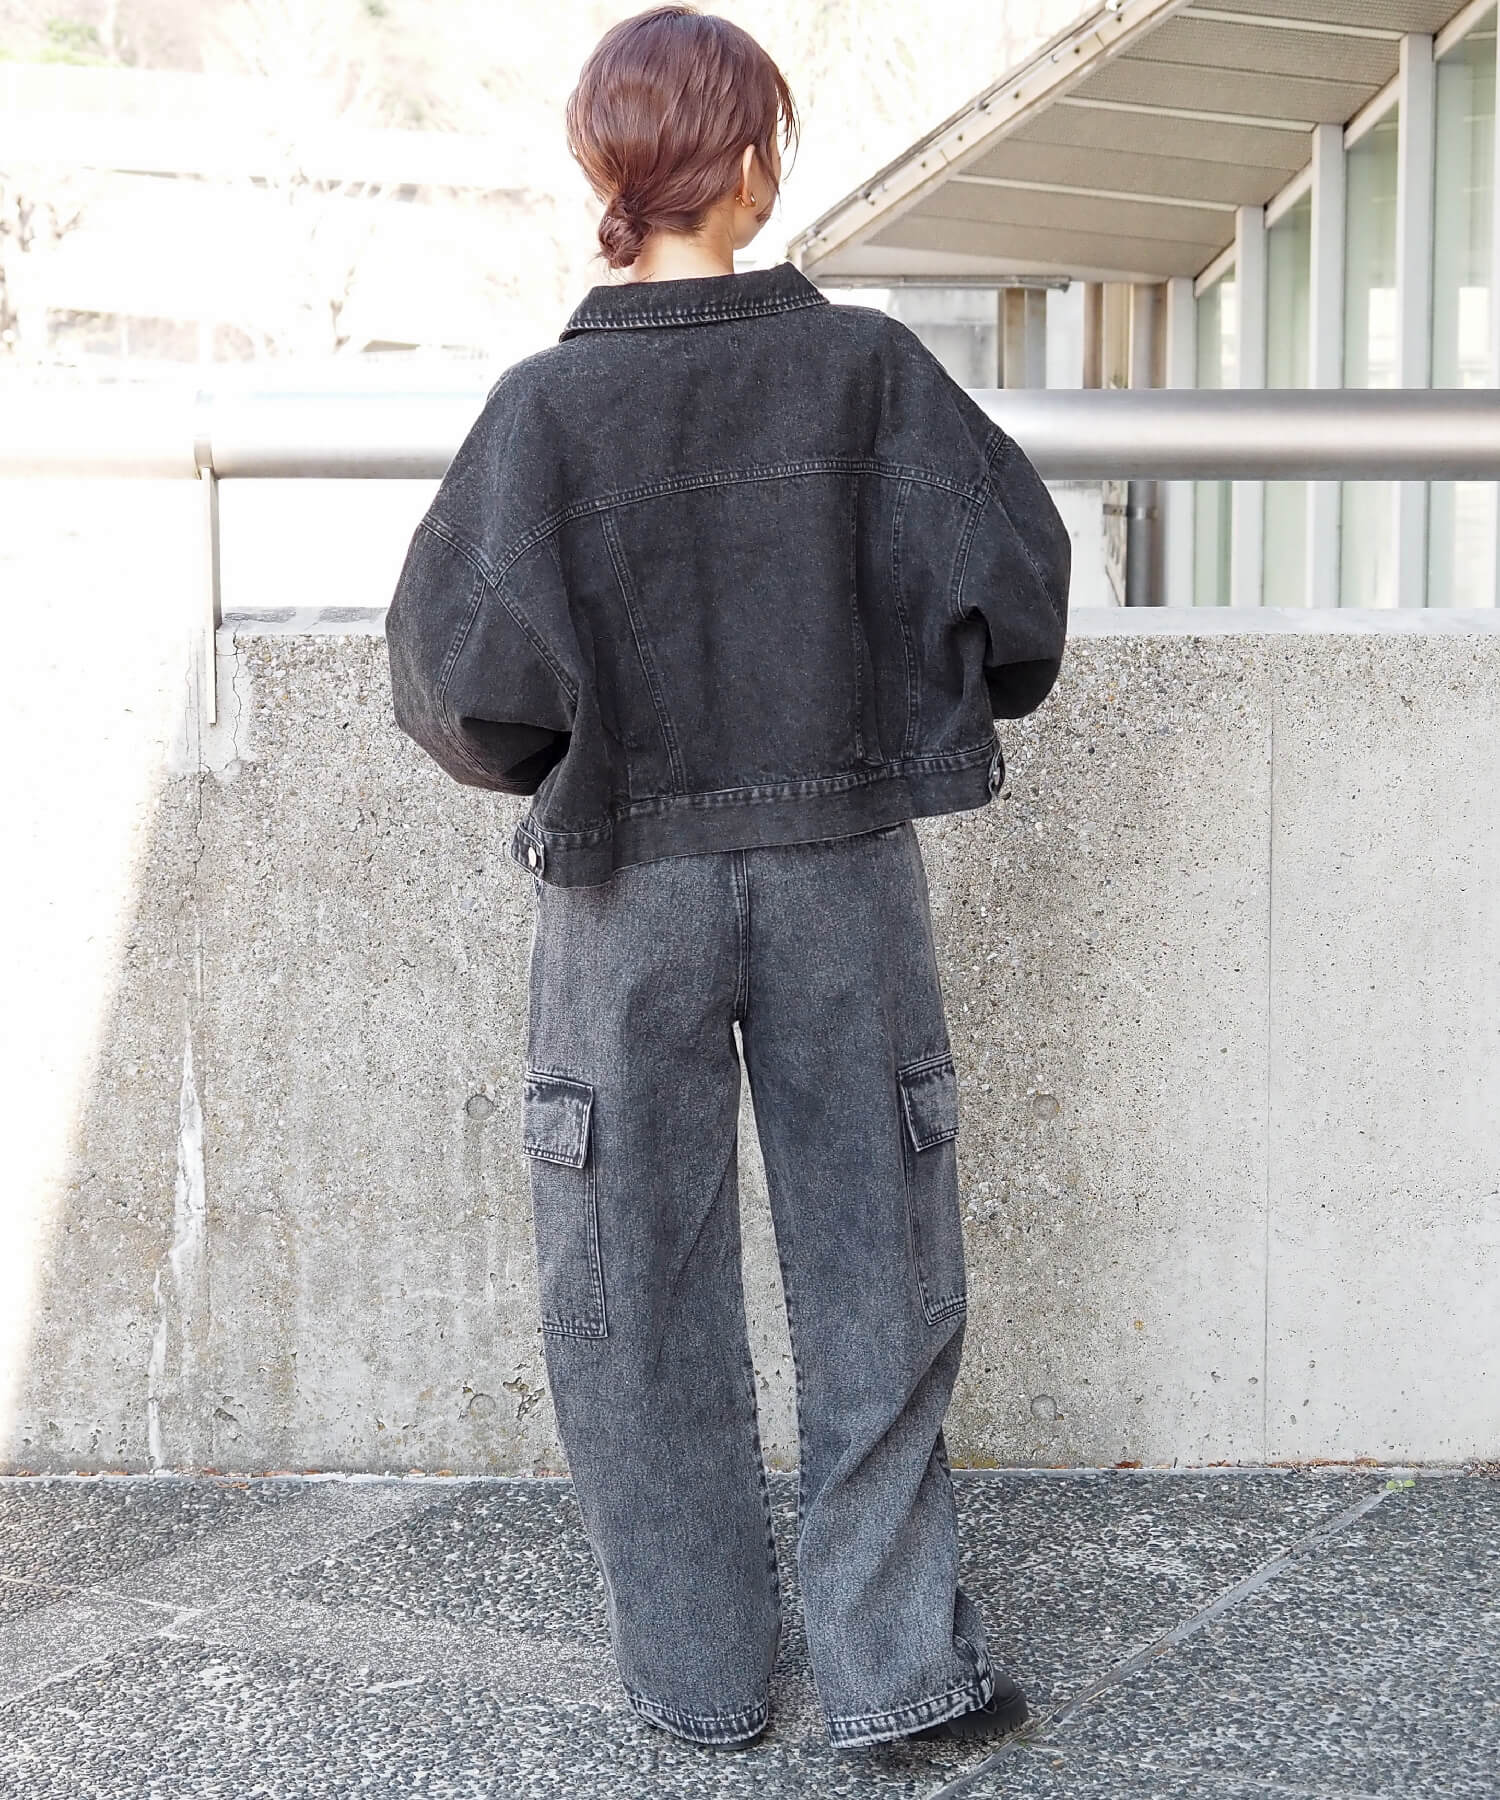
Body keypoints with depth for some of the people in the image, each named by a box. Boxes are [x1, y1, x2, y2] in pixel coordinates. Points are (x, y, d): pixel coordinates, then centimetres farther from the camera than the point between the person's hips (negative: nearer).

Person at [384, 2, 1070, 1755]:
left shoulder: (546, 403, -10)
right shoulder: (866, 366, -6)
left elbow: (468, 665, -16)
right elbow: (1013, 575, -9)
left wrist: (545, 765, 5)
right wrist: (922, 714, 10)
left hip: (630, 890, -1)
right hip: (844, 876, 1)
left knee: (647, 1285, 12)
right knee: (871, 1267, 11)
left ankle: (694, 1664, 21)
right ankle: (895, 1656, 15)